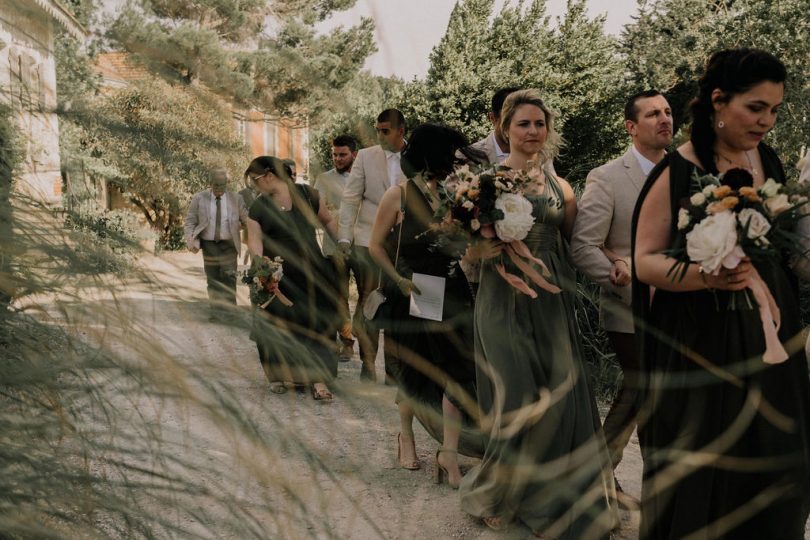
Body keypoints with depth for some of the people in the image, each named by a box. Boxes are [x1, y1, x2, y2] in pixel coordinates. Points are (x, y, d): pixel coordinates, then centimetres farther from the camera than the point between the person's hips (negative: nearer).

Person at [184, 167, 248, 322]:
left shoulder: (236, 199, -1)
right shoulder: (199, 198, -1)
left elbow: (247, 220, 11)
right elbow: (190, 222, 0)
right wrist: (191, 242, -11)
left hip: (228, 245, 0)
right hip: (208, 244, 1)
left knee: (229, 276, -12)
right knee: (213, 279, 4)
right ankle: (215, 311, 12)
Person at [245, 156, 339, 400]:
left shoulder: (307, 194, 1)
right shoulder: (258, 208, 2)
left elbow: (327, 220, 12)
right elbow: (254, 240, -9)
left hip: (311, 273, 0)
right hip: (277, 277, 1)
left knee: (316, 324, -1)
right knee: (277, 327, 6)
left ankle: (318, 378, 4)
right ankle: (277, 374, 25)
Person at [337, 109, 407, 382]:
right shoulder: (366, 156, 2)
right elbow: (350, 199, 2)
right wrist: (343, 237, -5)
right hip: (369, 240, -1)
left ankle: (394, 370, 19)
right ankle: (367, 365, 12)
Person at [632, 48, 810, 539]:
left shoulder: (769, 161, 6)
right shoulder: (677, 172, -11)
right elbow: (645, 260, -12)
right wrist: (707, 276, -27)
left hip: (770, 338, 6)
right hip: (701, 342, -5)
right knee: (700, 474, 3)